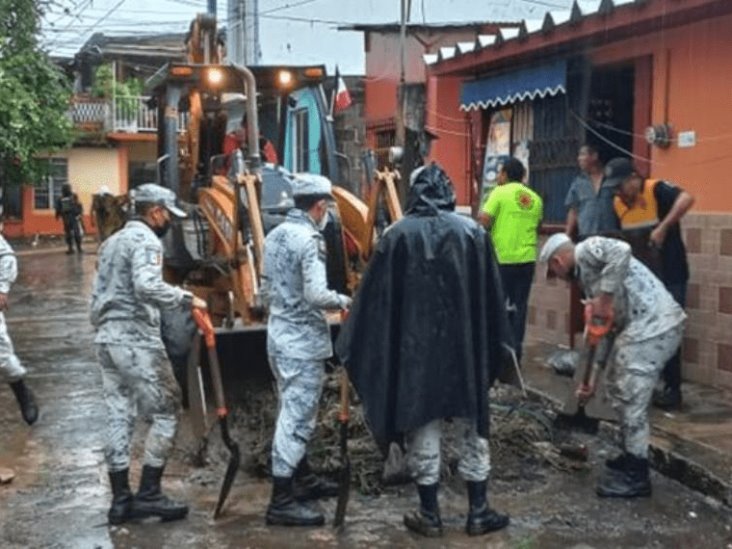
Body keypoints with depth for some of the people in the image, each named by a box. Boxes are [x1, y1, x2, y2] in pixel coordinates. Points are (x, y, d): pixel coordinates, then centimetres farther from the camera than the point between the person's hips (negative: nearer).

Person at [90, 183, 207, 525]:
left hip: (107, 339, 9)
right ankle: (148, 494, -1)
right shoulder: (146, 240, -10)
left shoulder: (113, 241, 20)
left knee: (118, 418, 10)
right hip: (137, 341, -9)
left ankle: (121, 499, 13)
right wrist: (187, 299, -18)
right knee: (165, 411, -1)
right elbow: (147, 286, -27)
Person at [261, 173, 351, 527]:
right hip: (302, 341, -9)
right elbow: (316, 295, -24)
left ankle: (303, 479, 34)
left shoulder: (275, 236, 9)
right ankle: (281, 501, 0)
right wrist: (344, 301, -7)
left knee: (294, 413, 20)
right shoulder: (309, 239, -18)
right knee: (296, 418, -4)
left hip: (279, 334, 9)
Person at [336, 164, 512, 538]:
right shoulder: (473, 232, -1)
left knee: (423, 429, 9)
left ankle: (430, 515, 17)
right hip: (465, 345, 2)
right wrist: (494, 347, 12)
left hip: (415, 347, -1)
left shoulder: (398, 235, -6)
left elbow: (376, 297, -4)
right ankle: (478, 512, 19)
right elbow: (491, 296, 3)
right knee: (471, 429, 12)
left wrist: (354, 345, 6)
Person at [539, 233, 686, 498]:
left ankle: (636, 476, 7)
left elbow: (621, 251, -25)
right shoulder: (585, 273, 26)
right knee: (618, 386, 22)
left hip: (653, 326, -11)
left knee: (631, 399, -4)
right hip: (642, 327, 11)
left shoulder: (587, 249, -1)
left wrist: (605, 298, -19)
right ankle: (632, 456, 34)